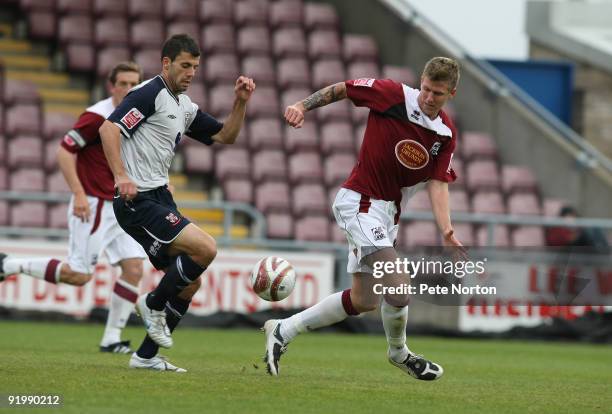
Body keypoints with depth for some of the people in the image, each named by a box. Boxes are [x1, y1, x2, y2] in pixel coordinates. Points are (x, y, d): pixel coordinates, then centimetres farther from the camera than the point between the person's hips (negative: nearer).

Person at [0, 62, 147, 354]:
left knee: (133, 268, -5)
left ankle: (112, 338, 0)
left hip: (119, 207, 8)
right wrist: (79, 194, -23)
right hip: (92, 206, -8)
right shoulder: (97, 116, -14)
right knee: (79, 275, -9)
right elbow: (64, 152, -17)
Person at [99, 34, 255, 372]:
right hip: (138, 201, -10)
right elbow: (109, 128, -20)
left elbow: (225, 135, 24)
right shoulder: (150, 94, -10)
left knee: (189, 282, 8)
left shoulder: (184, 106, 19)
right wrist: (120, 175, -29)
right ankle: (154, 304, -2)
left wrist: (241, 102, 8)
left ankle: (146, 356, 14)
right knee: (205, 248, -22)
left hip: (160, 199, 10)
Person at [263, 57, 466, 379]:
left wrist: (446, 232, -18)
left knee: (363, 301, 9)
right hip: (360, 202, -7)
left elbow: (437, 183, -4)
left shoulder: (446, 134, 1)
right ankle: (399, 352, 9)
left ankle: (283, 330, 20)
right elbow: (341, 89, -2)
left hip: (387, 211, 7)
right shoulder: (393, 94, -14)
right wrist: (302, 106, -14)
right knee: (398, 287, -19)